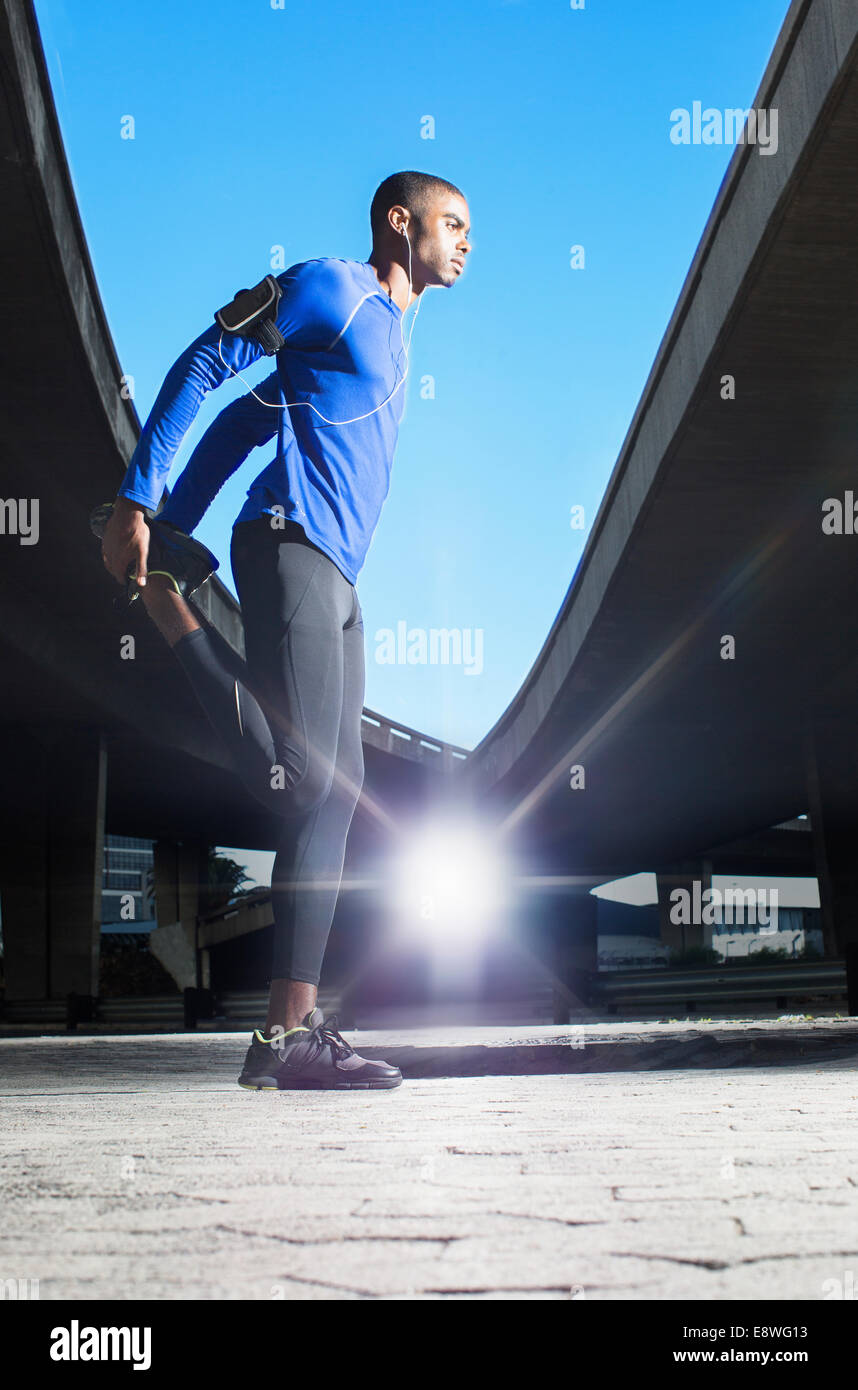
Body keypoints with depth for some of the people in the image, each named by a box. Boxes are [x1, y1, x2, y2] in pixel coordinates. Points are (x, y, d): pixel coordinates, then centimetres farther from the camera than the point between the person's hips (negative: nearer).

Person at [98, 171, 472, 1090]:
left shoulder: (386, 335, 29)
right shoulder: (329, 288, 4)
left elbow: (244, 418, 26)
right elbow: (204, 366, -3)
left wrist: (176, 524, 17)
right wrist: (137, 504, -13)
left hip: (334, 579, 9)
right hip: (291, 545, -9)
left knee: (337, 793, 1)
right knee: (297, 780, -17)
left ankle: (293, 1030, 0)